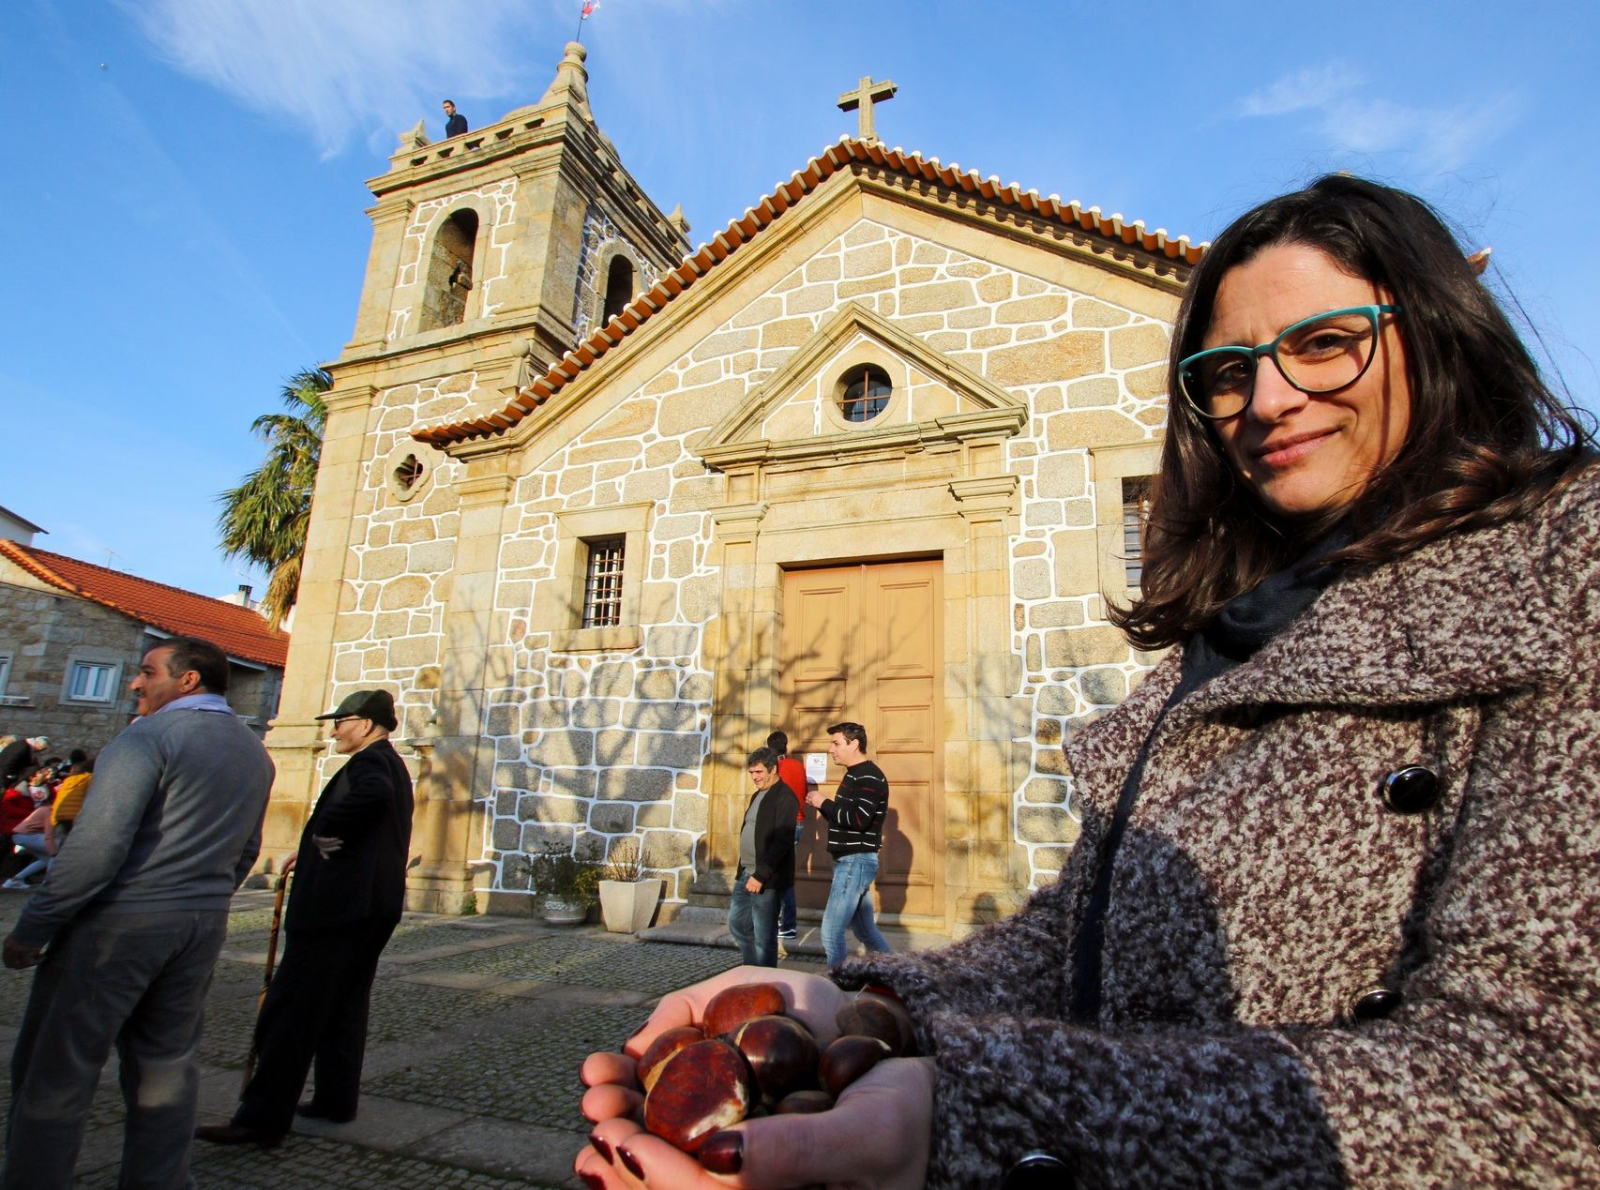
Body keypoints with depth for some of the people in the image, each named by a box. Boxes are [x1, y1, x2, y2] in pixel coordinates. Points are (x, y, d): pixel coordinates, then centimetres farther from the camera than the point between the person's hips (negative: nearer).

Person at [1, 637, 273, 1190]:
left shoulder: (149, 736, -12)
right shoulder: (254, 751, 10)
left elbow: (99, 843, -20)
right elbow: (246, 850, 16)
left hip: (117, 923, -7)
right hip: (202, 929, 7)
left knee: (55, 1071, 7)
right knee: (165, 1070, 15)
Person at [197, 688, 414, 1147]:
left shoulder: (370, 761, -12)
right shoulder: (391, 765, 18)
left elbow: (372, 791, -38)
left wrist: (324, 833, -24)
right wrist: (312, 853, 16)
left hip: (340, 903, -10)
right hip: (374, 905, 10)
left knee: (291, 1009, -3)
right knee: (344, 1007, 17)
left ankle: (262, 1118, 3)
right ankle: (337, 1099, 24)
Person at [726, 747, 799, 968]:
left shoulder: (784, 798, -14)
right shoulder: (757, 796, 15)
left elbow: (782, 842, -21)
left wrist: (761, 875, -22)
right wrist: (742, 871, 17)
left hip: (767, 879, -10)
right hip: (746, 875, 10)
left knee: (764, 937, -1)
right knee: (737, 923, 17)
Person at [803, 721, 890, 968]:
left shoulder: (869, 777, -16)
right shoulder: (854, 775, 16)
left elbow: (859, 819, -28)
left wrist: (824, 803, -17)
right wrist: (822, 805, 2)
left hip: (856, 862, -10)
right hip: (852, 861, 10)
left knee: (831, 932, -6)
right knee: (866, 931, 16)